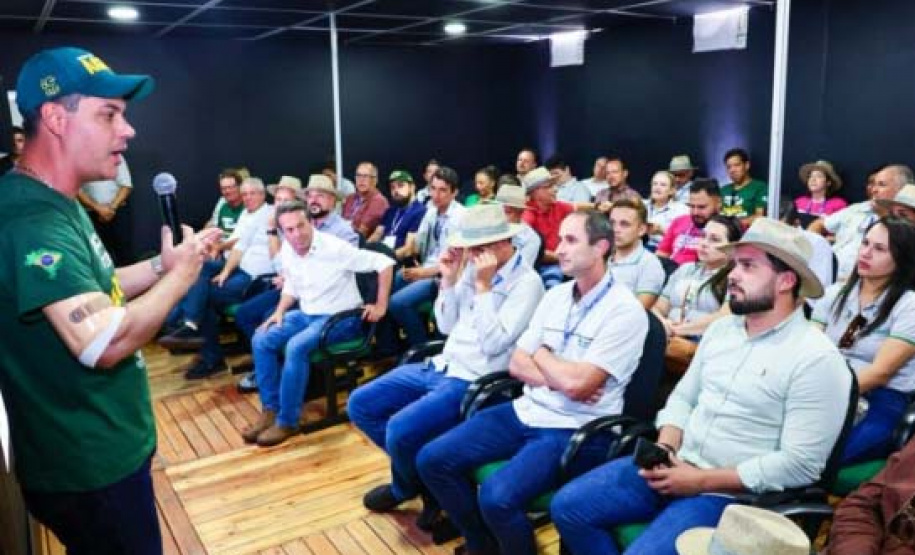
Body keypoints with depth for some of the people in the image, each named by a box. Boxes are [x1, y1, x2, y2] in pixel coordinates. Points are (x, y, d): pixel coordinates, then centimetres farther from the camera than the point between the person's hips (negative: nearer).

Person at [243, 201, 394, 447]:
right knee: (261, 339, -10)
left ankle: (288, 421, -17)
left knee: (296, 347, -31)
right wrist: (279, 311, 2)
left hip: (338, 317, -7)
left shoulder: (334, 248, -21)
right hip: (305, 314, 7)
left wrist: (381, 306, -17)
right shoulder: (287, 251, -1)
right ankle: (270, 409, 0)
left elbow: (384, 263, -19)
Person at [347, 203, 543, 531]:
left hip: (473, 382, -8)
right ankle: (416, 470, 19)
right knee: (360, 405, 3)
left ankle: (407, 488, 10)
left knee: (401, 430, -26)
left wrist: (483, 287, -22)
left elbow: (493, 344, -21)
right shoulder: (472, 268, 8)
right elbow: (446, 326, 13)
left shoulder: (527, 282, -14)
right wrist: (449, 280, 0)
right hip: (441, 366, 8)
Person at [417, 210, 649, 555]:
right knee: (432, 460, -2)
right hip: (527, 411, 7)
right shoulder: (555, 295, 9)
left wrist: (541, 354, -3)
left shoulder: (624, 311, -14)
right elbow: (516, 364, 7)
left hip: (575, 429, -7)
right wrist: (558, 379, -11)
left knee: (498, 496, -29)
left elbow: (576, 383, -22)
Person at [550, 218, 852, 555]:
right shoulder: (720, 328, 9)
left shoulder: (817, 359, -14)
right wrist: (665, 449, -5)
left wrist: (702, 480, -17)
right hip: (675, 466, 7)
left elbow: (801, 464, -17)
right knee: (568, 506, -4)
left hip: (731, 493, -6)